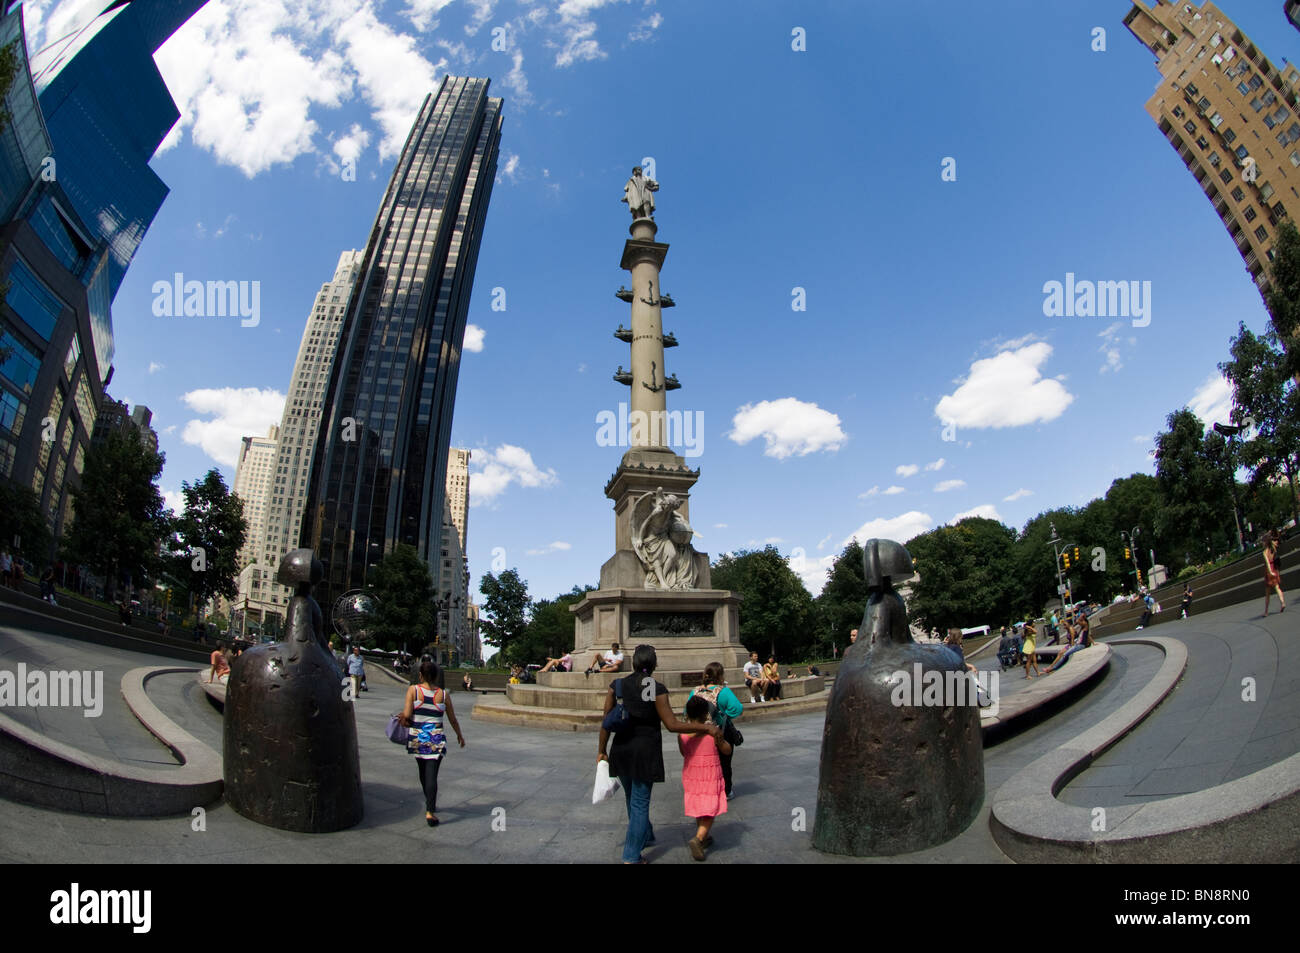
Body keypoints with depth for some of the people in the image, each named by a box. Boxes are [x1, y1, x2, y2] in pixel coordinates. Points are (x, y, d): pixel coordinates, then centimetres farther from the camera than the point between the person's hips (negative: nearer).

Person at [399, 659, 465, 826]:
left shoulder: (413, 689, -5)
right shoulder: (443, 694, -1)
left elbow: (407, 714, -15)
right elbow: (453, 720, 7)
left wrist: (404, 720, 8)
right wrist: (459, 735, 22)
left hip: (416, 737, 1)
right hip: (436, 739, -1)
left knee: (423, 771, 20)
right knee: (432, 774, 1)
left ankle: (430, 804, 35)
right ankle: (430, 811, -10)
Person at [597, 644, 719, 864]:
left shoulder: (617, 685, -3)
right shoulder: (657, 688, -14)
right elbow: (672, 725, -16)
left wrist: (601, 751, 11)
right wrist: (707, 728, -10)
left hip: (621, 749, 4)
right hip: (646, 749, -4)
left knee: (632, 797, 24)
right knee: (640, 802, 7)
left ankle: (645, 835, 45)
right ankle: (632, 856, 12)